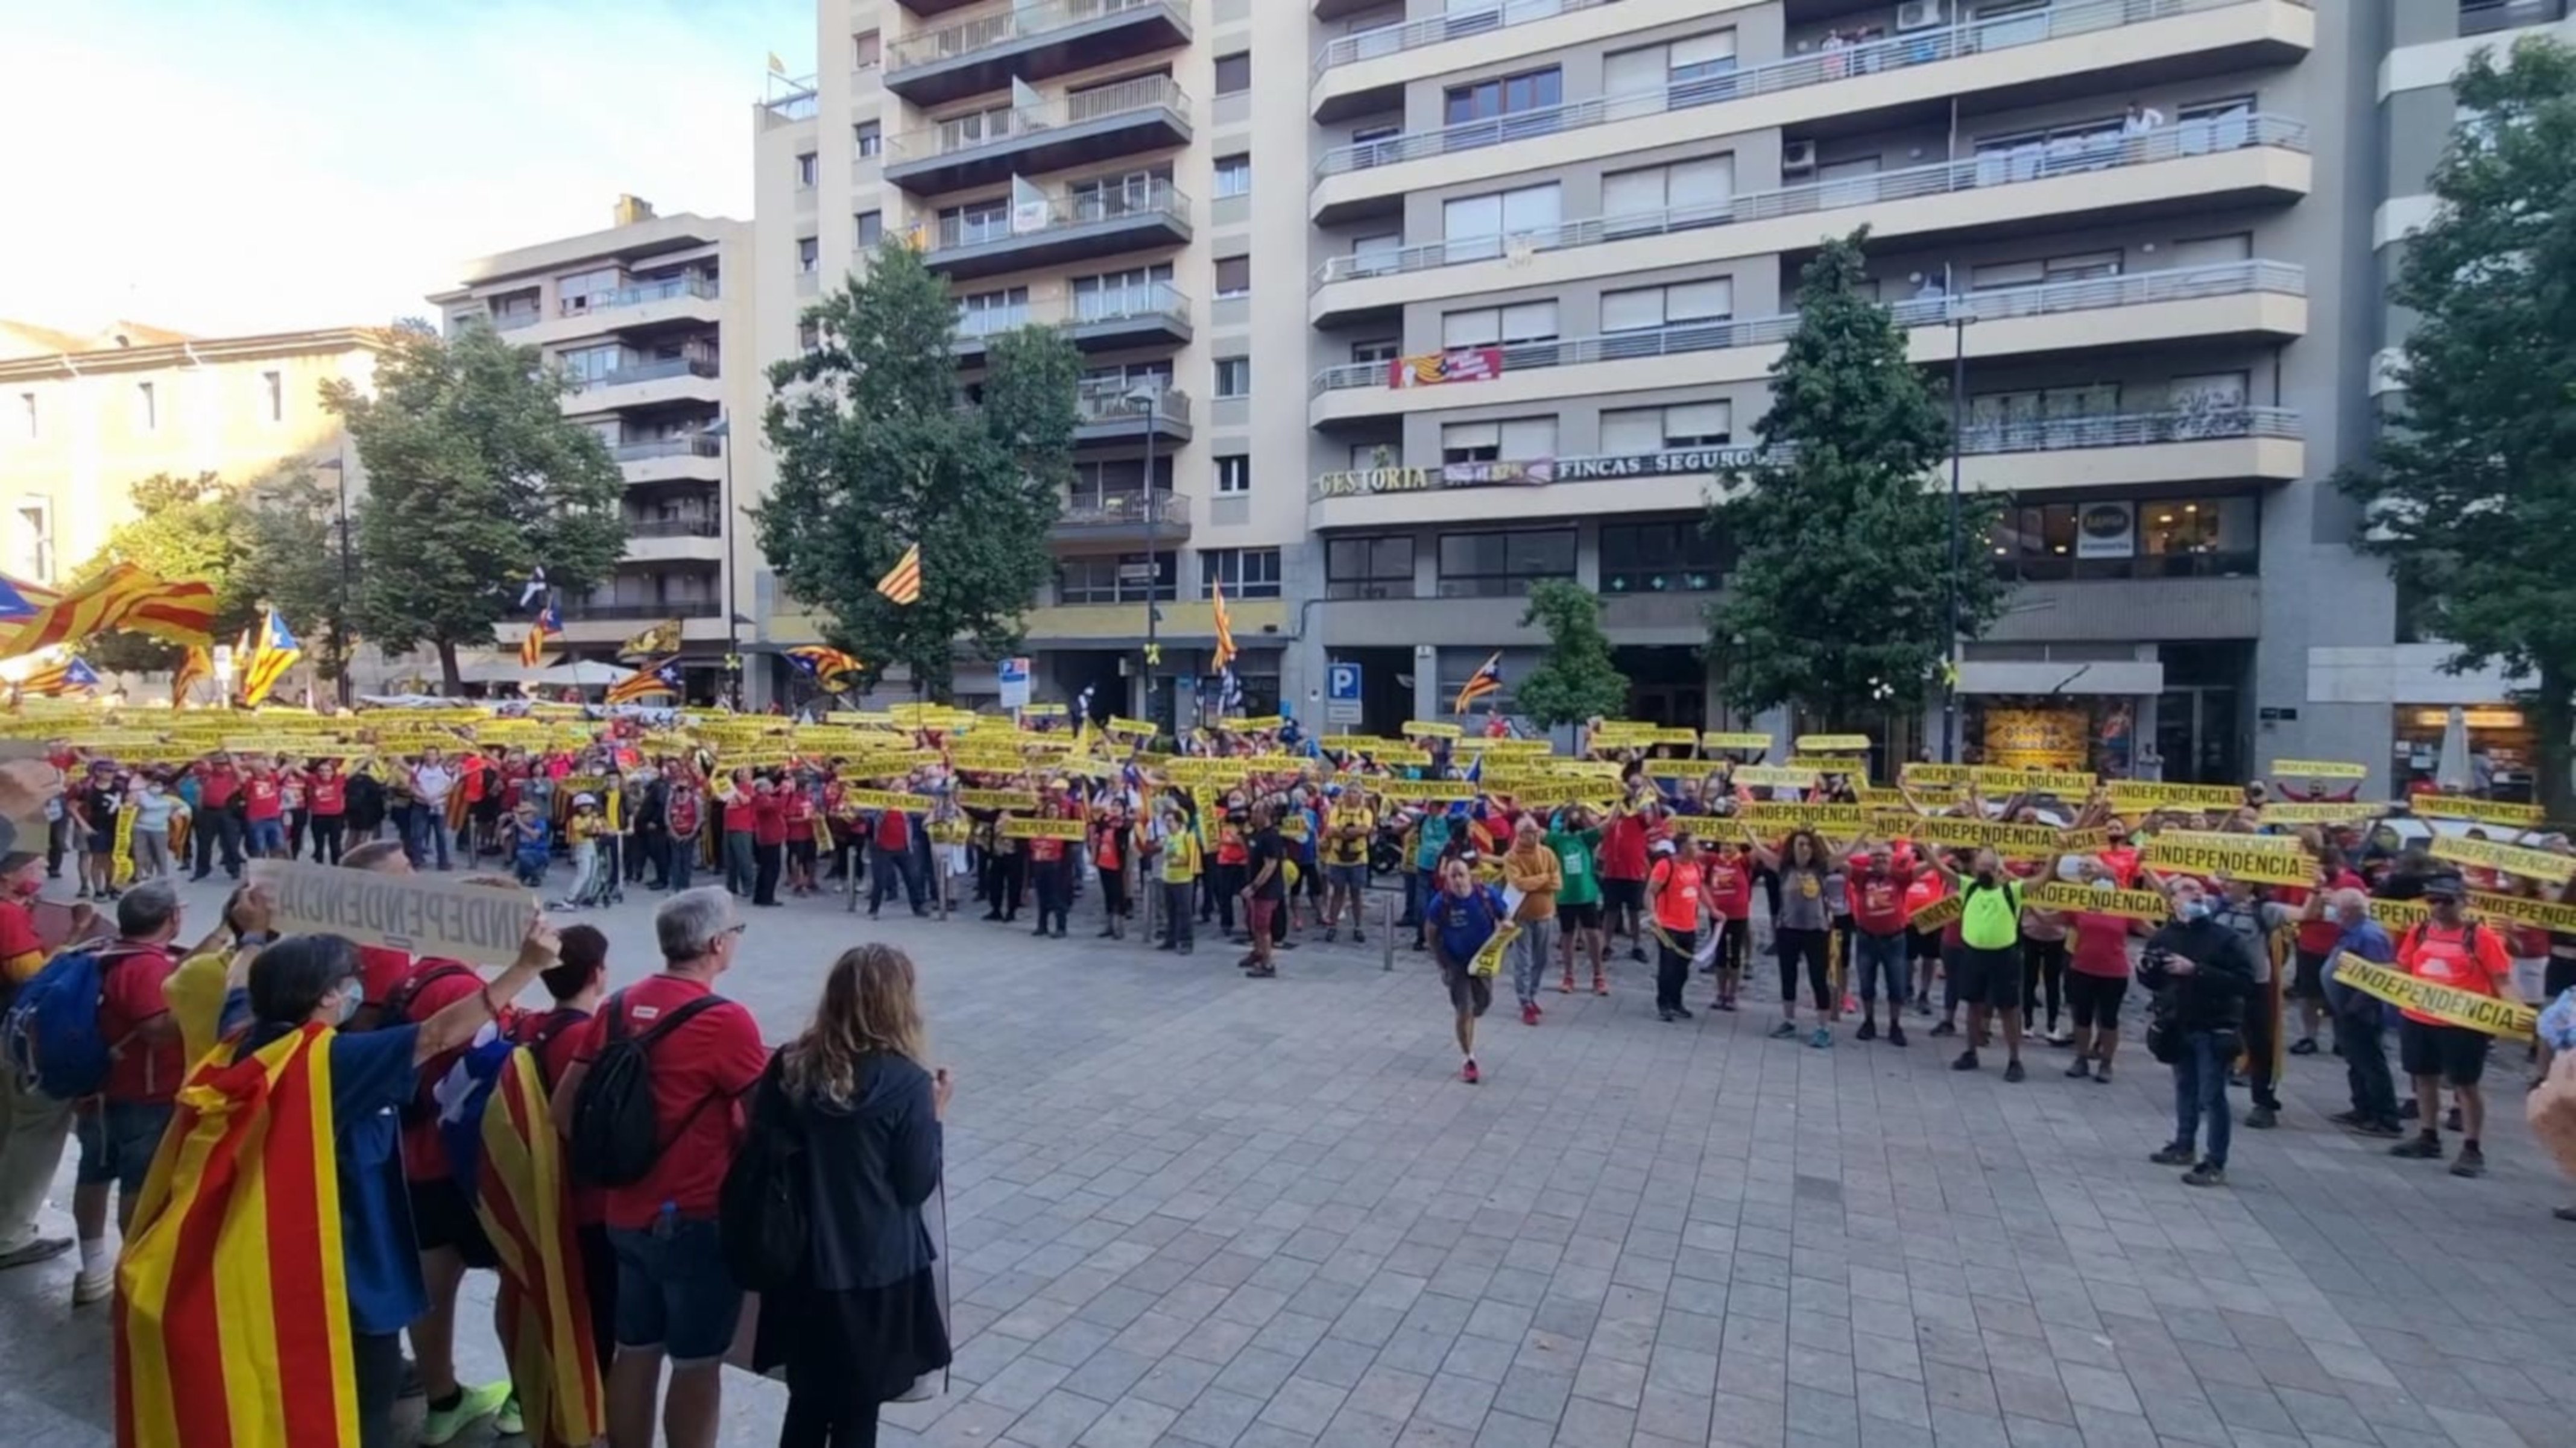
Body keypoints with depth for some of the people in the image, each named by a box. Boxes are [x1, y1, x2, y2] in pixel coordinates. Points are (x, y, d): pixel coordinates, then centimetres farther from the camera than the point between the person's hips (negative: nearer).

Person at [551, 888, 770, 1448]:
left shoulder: (618, 1006, 1)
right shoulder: (725, 1021, -21)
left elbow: (564, 1109, 6)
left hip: (626, 1214, 7)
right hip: (697, 1220, -7)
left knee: (635, 1352, 20)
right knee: (697, 1364, 9)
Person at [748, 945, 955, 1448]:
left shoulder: (789, 1066, -7)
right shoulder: (907, 1082, -18)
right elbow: (917, 1187, -12)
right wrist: (936, 1112, -2)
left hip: (800, 1264, 4)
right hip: (877, 1273, -4)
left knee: (806, 1403, 23)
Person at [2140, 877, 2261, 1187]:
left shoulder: (2226, 937, -10)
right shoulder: (2163, 937, 2)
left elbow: (2244, 982, -19)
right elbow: (2155, 982, 13)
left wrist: (2196, 970, -25)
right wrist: (2144, 970, -9)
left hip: (2214, 1029, -5)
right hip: (2177, 1028, 5)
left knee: (2212, 1096, -3)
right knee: (2185, 1089, 18)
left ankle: (2216, 1165, 3)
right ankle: (2184, 1147, 32)